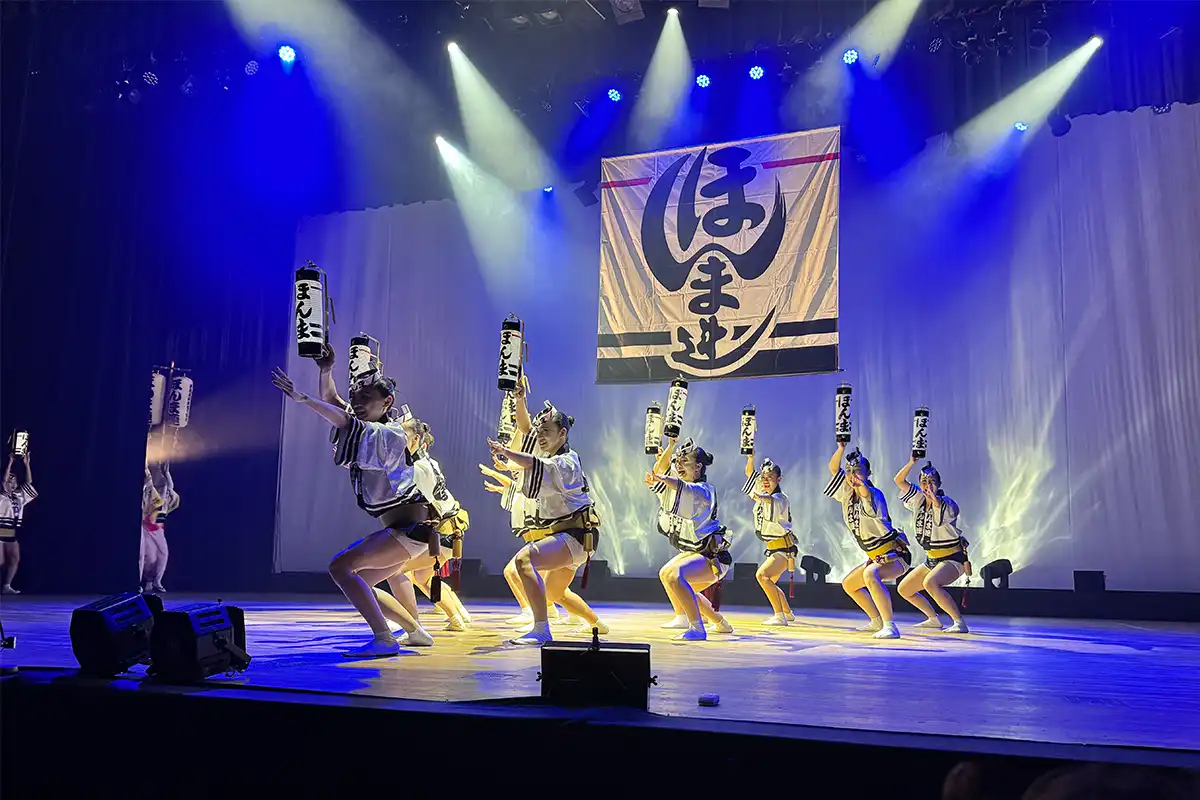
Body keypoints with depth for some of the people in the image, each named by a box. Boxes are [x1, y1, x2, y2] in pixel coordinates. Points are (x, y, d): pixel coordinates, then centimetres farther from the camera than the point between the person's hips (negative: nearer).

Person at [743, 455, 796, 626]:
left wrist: (760, 497, -64)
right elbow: (749, 472, 6)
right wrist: (751, 457, -12)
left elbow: (772, 501, -44)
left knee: (762, 575, -24)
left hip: (785, 548, -10)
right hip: (774, 548, 10)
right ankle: (788, 613, 41)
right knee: (769, 581, 21)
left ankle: (780, 616, -22)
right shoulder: (762, 493, 3)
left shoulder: (780, 498, -20)